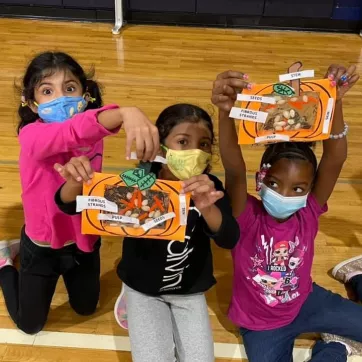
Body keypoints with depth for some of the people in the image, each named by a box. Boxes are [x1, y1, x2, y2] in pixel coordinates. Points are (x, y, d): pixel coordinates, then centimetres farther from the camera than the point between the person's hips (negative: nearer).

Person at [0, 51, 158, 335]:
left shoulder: (93, 135, -13)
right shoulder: (32, 135, -32)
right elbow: (70, 133, -52)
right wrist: (124, 114, -70)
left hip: (84, 240, 4)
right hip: (43, 246, -4)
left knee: (86, 308, 26)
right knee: (30, 325, 17)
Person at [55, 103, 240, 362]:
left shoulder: (210, 188, -17)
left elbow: (229, 239, -31)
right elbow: (70, 205, -21)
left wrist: (207, 208, -54)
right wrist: (75, 183, -46)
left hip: (190, 290, 2)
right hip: (143, 288, -1)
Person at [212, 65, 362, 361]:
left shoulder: (308, 214, -19)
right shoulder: (247, 218, -27)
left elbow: (335, 160, -33)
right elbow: (235, 170, -46)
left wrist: (335, 103, -47)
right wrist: (226, 113, -62)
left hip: (306, 303, 2)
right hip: (261, 325, -2)